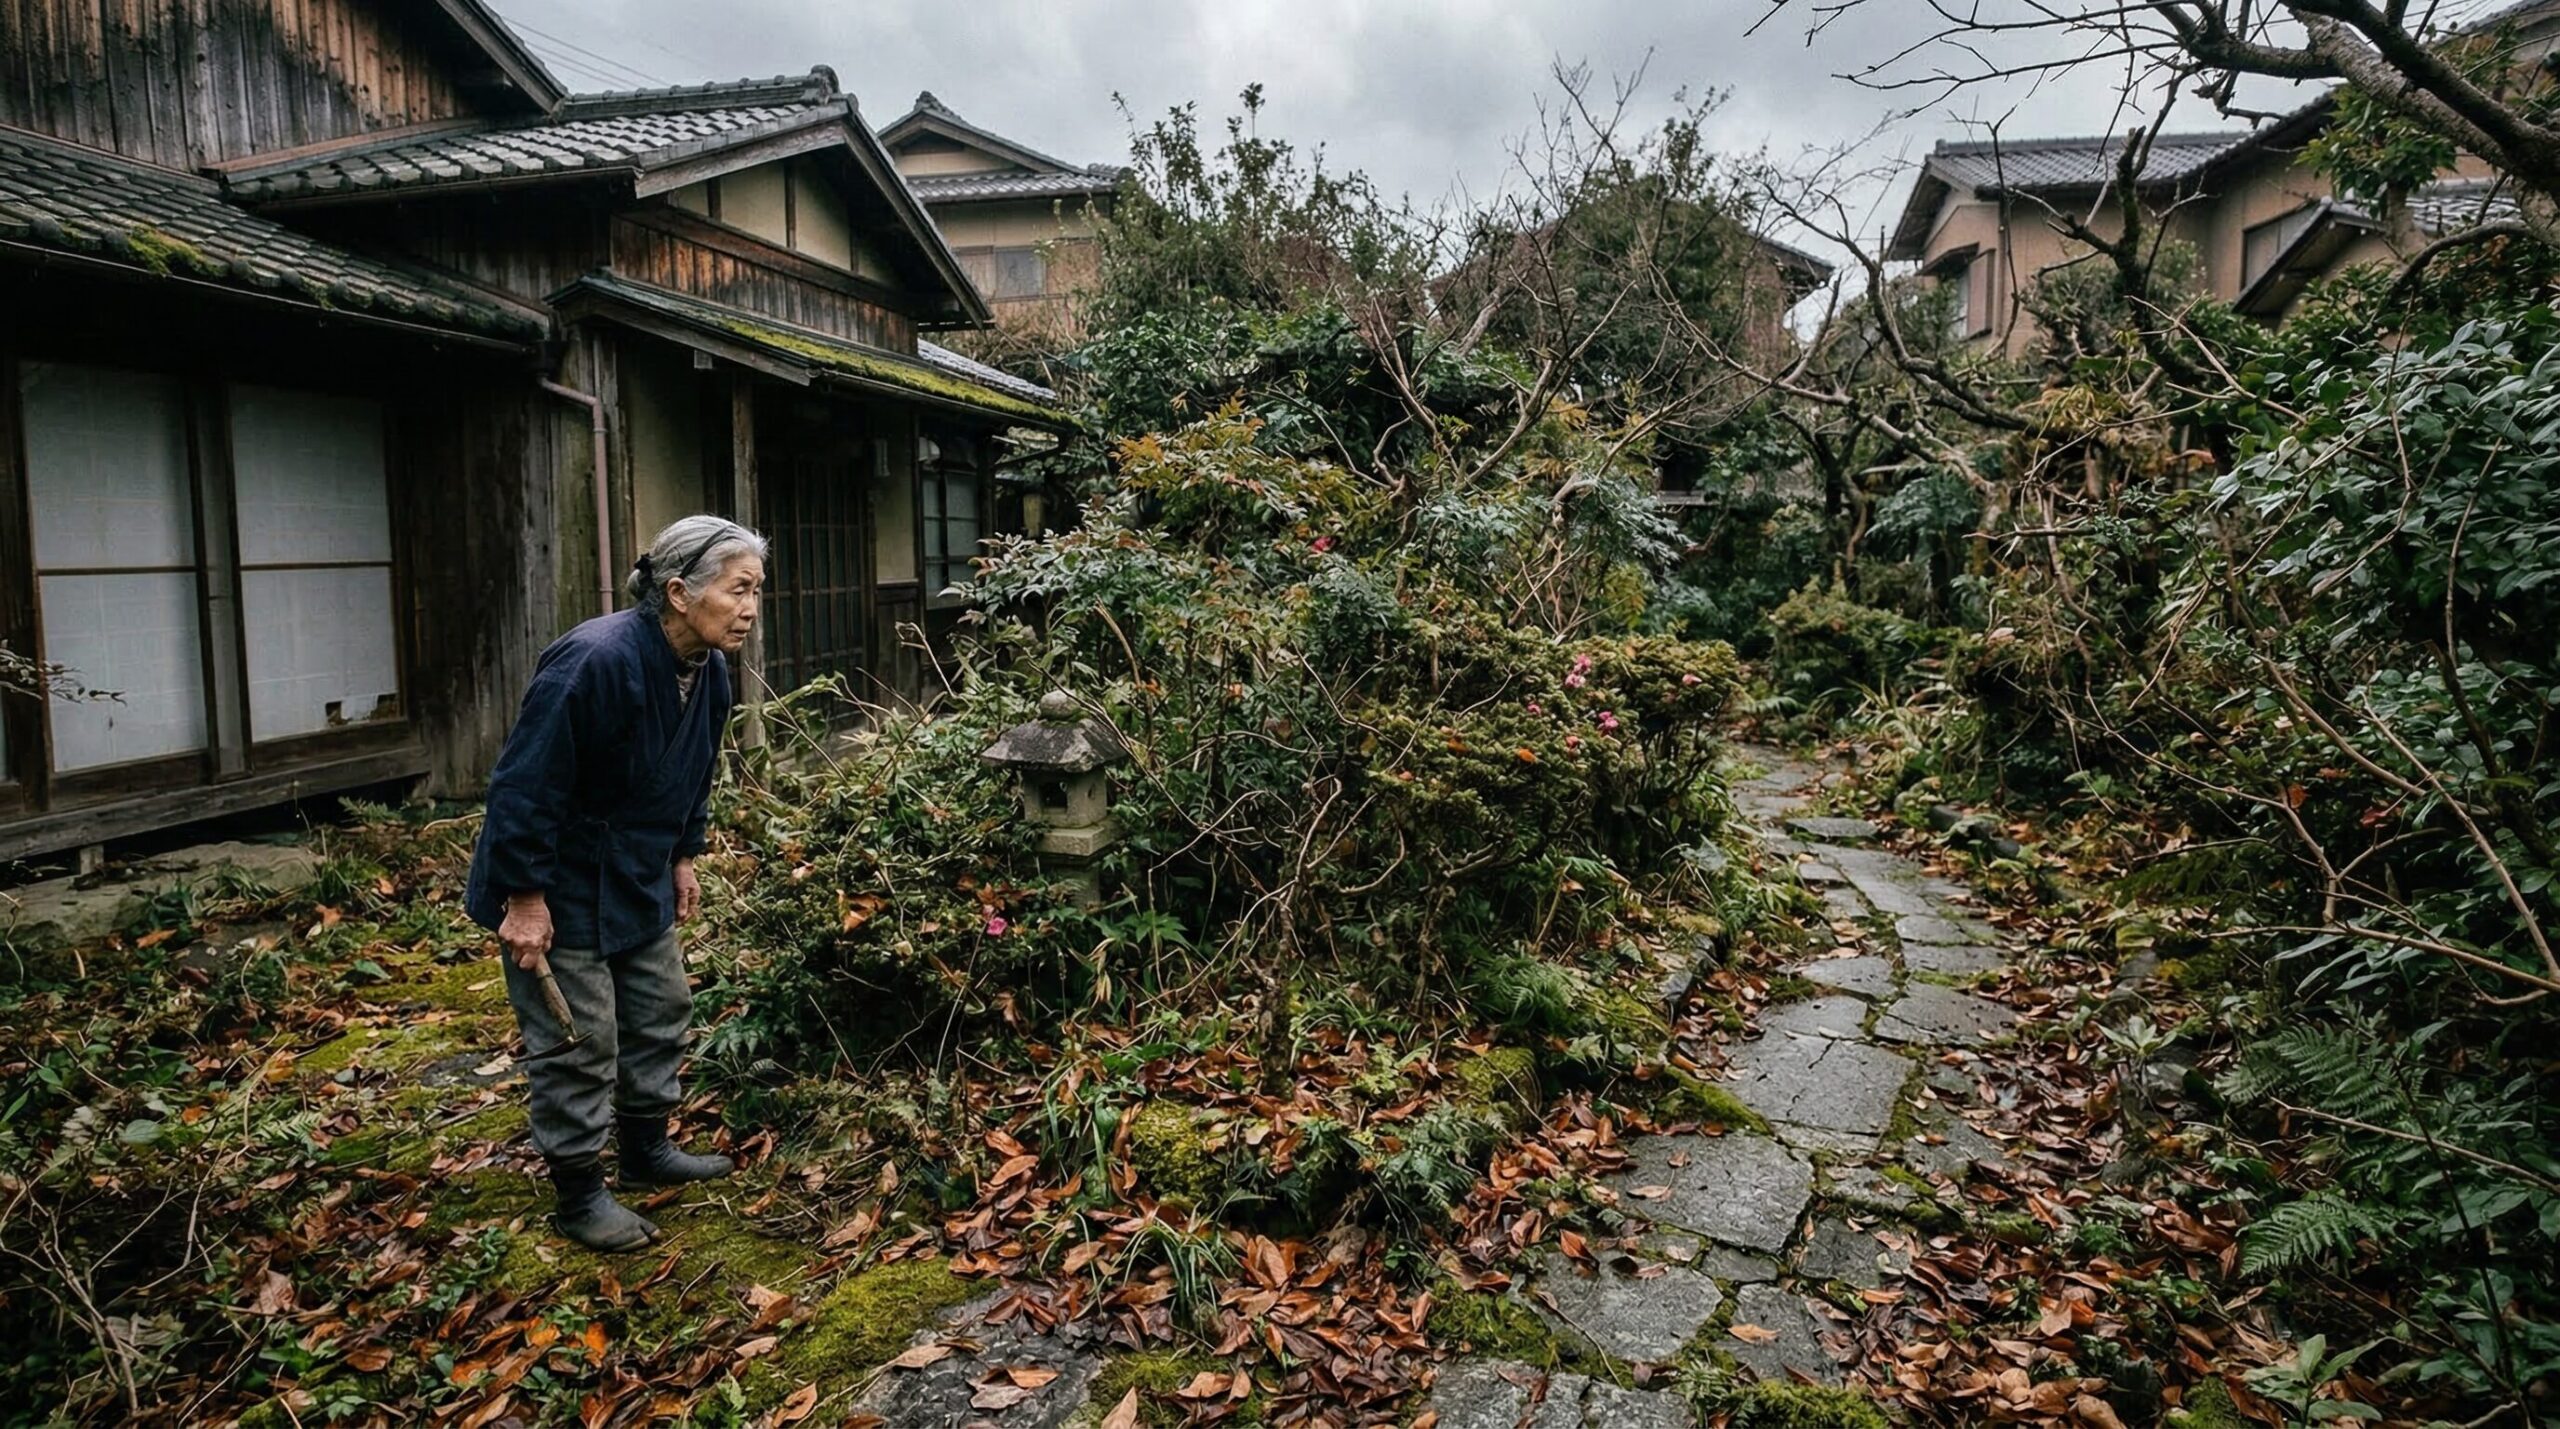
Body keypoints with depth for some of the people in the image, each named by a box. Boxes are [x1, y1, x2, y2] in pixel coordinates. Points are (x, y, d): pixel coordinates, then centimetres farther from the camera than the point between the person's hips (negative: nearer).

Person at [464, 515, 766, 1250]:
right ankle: (579, 1196, 18)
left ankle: (648, 1148, 36)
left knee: (662, 1010, 18)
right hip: (560, 886, -9)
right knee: (578, 1041, 1)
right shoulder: (596, 661, -31)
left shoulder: (709, 670, -4)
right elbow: (526, 783, -27)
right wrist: (524, 899, -23)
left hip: (637, 880, 9)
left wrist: (683, 858, 16)